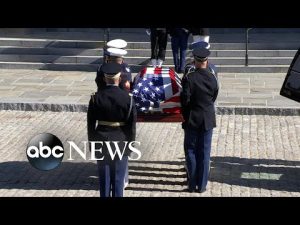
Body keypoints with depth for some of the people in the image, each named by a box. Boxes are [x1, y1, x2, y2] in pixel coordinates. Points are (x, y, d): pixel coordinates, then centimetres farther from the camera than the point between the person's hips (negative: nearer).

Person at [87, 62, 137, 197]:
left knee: (104, 176, 11)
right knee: (118, 177, 9)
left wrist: (92, 142, 8)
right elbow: (132, 123, -8)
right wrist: (130, 143, 4)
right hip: (121, 141, -1)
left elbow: (90, 123, -4)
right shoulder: (127, 98, -12)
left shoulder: (96, 98, -9)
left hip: (101, 140, 1)